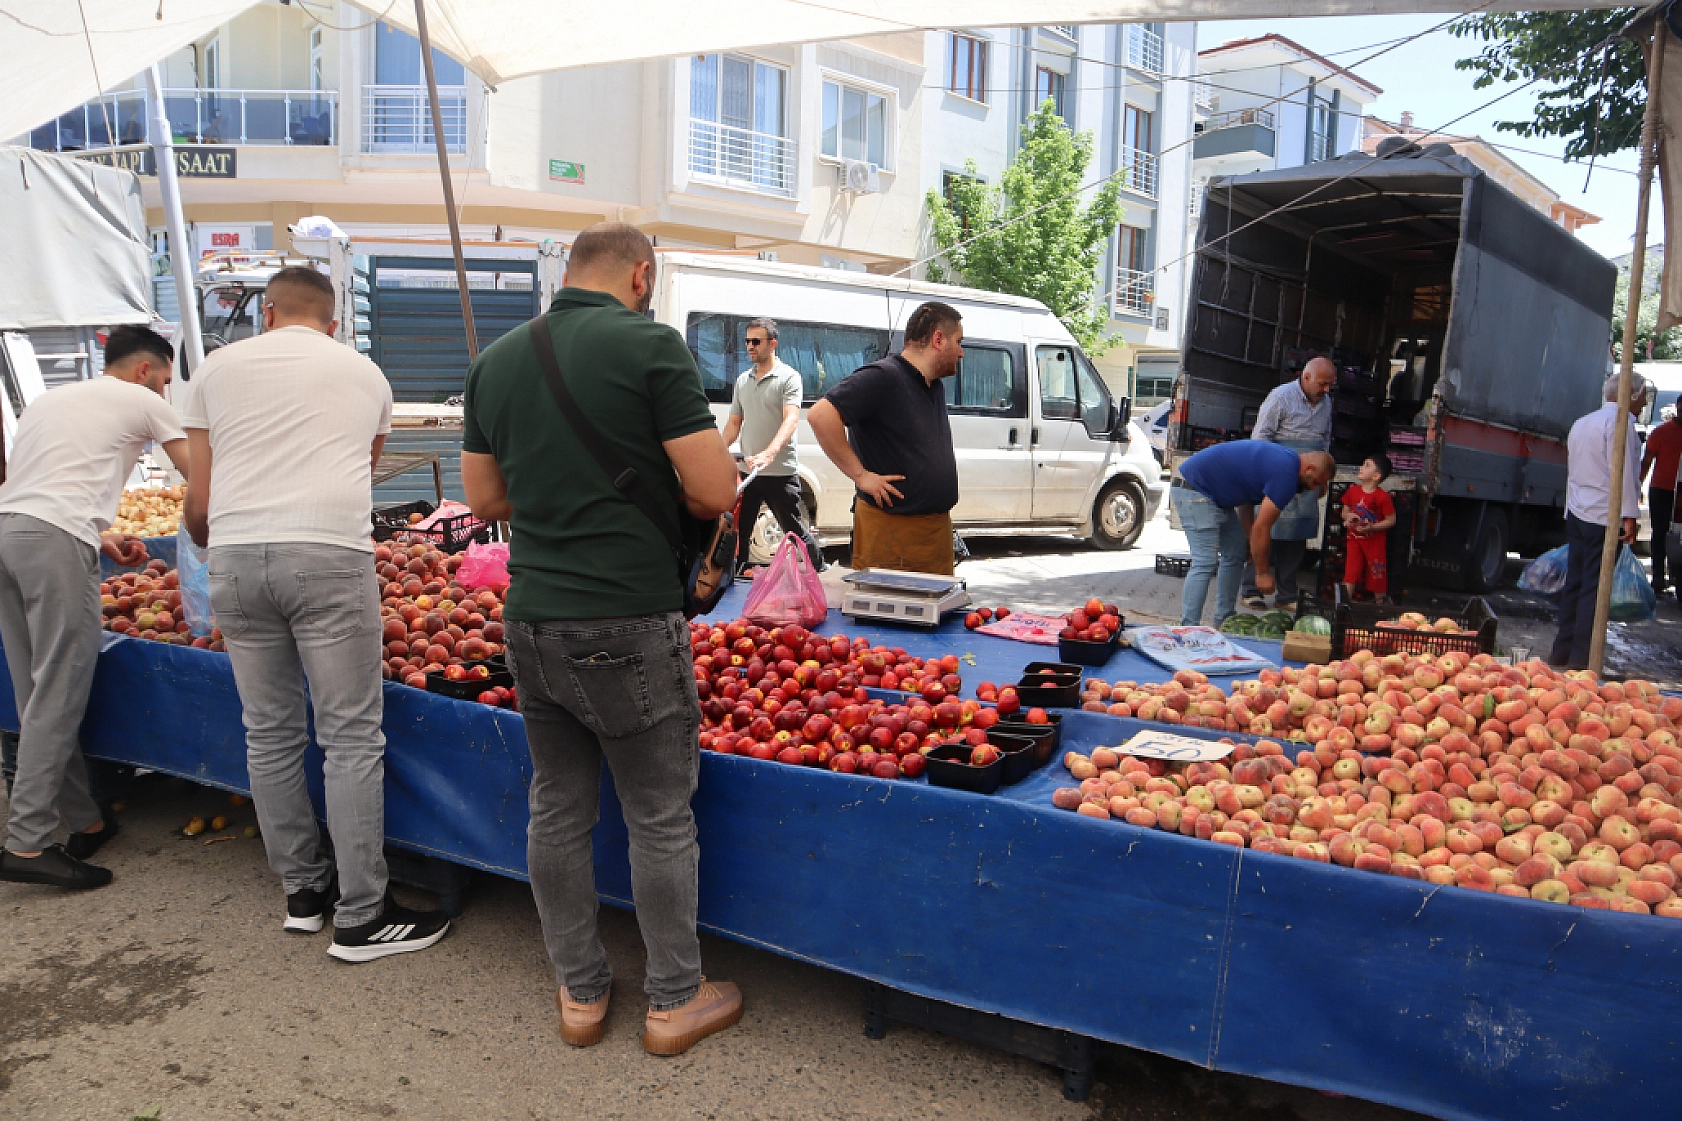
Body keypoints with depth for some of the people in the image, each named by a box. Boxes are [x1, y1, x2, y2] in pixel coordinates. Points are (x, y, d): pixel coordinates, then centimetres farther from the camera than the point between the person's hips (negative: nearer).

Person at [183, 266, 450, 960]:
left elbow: (198, 503, 13)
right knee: (352, 741, 1)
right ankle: (361, 918, 5)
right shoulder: (365, 374, 15)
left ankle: (303, 890, 25)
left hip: (234, 557, 3)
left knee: (270, 735, 14)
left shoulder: (218, 368, 15)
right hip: (330, 555, -2)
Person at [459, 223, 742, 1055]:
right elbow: (715, 492, -14)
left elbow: (483, 496, 15)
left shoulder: (497, 359, 9)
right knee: (660, 818, 8)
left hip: (531, 620, 6)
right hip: (628, 626, -6)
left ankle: (580, 993, 30)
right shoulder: (650, 345, -10)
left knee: (558, 810, 16)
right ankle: (675, 1001, 22)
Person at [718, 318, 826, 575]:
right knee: (739, 530, 5)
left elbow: (791, 420, -21)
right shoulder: (742, 380, 13)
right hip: (747, 472, 6)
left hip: (780, 472, -5)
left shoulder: (789, 377, -7)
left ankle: (821, 570, 23)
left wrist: (769, 453, -37)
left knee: (794, 529, 5)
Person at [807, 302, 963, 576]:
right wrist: (860, 474, -22)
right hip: (889, 530, -9)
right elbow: (820, 415, -25)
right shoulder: (882, 378, -14)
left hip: (937, 529, 9)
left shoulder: (935, 388, 16)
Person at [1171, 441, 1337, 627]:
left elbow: (1246, 501, 17)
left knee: (1235, 554, 12)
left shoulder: (1285, 459, 13)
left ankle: (1224, 624, 15)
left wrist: (1251, 542, 9)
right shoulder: (1286, 474, -18)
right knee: (1205, 563, -16)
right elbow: (1261, 528, -17)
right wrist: (1263, 573, -7)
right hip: (1194, 490, -11)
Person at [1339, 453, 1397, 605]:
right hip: (1354, 539, 4)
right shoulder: (1352, 491, -2)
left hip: (1375, 541, -4)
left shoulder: (1383, 497, -17)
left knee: (1377, 576, 9)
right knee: (1350, 572, 3)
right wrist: (1348, 517, -11)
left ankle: (1381, 604, 26)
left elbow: (1391, 520, -12)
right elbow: (1345, 511, 12)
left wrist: (1371, 527, -23)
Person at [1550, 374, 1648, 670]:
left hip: (1577, 513, 8)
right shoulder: (1620, 421, -9)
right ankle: (1581, 658, -5)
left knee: (1574, 583, 12)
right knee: (1595, 587, -6)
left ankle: (1562, 651, 14)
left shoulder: (1582, 423, 18)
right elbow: (1623, 471, -15)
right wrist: (1630, 516, -16)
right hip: (1606, 515, -8)